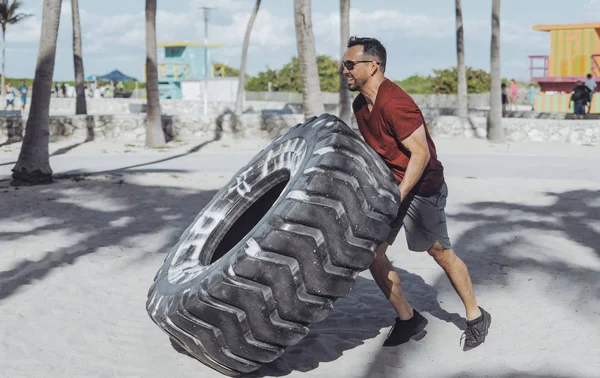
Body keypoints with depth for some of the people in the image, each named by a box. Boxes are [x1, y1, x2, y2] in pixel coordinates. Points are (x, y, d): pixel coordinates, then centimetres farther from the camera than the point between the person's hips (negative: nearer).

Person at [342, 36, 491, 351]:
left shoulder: (395, 104, -25)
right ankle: (407, 318, 14)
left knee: (440, 253, 4)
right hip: (389, 185, 8)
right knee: (371, 251, 0)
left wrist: (398, 196, -26)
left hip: (421, 186, -8)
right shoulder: (360, 105, 4)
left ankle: (476, 317, 24)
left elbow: (421, 154, -25)